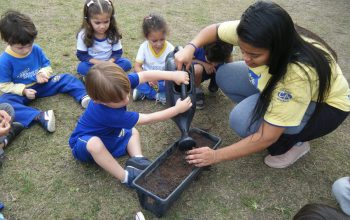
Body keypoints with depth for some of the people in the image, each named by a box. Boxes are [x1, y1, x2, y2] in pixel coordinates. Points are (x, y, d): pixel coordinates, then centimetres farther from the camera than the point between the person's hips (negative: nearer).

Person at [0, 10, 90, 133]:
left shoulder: (36, 49, -7)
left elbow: (47, 65, 4)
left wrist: (43, 74, -20)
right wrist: (23, 91, -27)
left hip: (41, 85, 4)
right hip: (21, 92, -4)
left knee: (66, 79, -8)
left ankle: (84, 97, -29)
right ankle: (40, 117, -52)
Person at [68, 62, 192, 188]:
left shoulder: (117, 85, -25)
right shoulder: (108, 114, -40)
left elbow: (145, 75, -21)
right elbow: (147, 119, -35)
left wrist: (173, 75, -32)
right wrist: (177, 109, -31)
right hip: (84, 142, -7)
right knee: (94, 144, -39)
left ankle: (137, 160, -17)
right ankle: (126, 177, -28)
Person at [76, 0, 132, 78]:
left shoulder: (114, 33, -13)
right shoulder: (83, 34, -17)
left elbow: (118, 52, -7)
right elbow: (81, 55, -12)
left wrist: (109, 62, -27)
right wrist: (98, 63, -26)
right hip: (93, 63, -2)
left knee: (127, 63, -23)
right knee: (82, 68, -32)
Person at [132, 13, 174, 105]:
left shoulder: (170, 48, -14)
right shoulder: (144, 47, -12)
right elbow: (137, 66, -11)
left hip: (164, 80, 0)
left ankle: (144, 92, -23)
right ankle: (158, 95, -26)